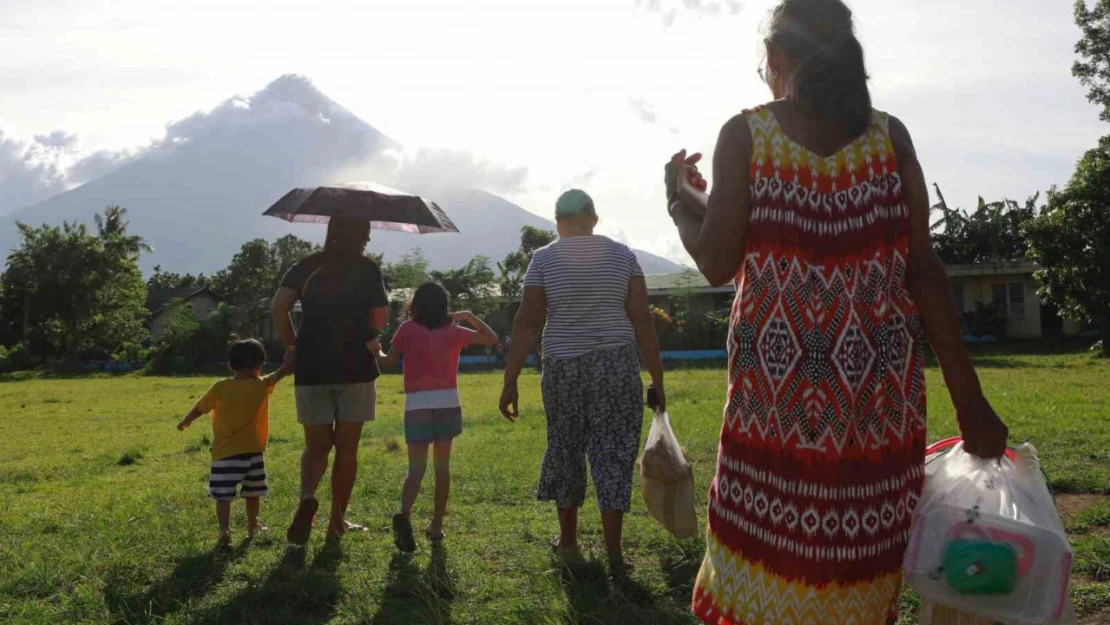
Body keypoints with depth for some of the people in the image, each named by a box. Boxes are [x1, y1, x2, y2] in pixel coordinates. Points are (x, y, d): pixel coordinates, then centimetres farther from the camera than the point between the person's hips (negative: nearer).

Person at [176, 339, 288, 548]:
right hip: (252, 450, 1)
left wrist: (185, 421, 25)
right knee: (252, 492, 19)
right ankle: (252, 526, 32)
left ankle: (225, 530, -17)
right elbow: (282, 372, 7)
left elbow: (199, 408, 7)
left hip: (224, 453, -1)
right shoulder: (262, 386, -5)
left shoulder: (220, 388, -3)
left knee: (223, 495, 0)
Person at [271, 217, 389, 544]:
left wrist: (292, 346, 4)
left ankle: (307, 496, -15)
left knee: (316, 444, 12)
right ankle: (338, 520, 15)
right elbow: (379, 321, -1)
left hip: (311, 368, 2)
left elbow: (279, 307, -8)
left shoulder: (307, 267, 6)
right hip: (356, 367, -2)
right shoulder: (368, 269, 0)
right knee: (347, 448, 9)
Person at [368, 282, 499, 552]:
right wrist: (469, 316, 15)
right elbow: (492, 338, 11)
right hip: (447, 403, 1)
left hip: (416, 406, 0)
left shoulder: (407, 329, 1)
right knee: (442, 466, 12)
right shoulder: (453, 332, 4)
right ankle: (436, 526, 16)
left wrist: (376, 351, 24)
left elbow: (388, 362, 4)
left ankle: (404, 514, -23)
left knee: (416, 468, 3)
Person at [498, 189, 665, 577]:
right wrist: (657, 378, 2)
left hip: (564, 368, 0)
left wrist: (510, 381, -2)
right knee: (614, 454, 5)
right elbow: (642, 320, -3)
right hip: (617, 366, 0)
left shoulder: (543, 259, -1)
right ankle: (614, 553, 3)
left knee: (565, 450, 16)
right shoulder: (622, 255, 2)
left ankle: (568, 539, 29)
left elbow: (526, 325, -6)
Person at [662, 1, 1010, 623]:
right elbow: (923, 269, -1)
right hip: (881, 385, 3)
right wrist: (969, 400, 3)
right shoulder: (890, 133, 4)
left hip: (780, 385, -2)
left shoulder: (745, 134, -2)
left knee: (769, 559, 11)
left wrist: (681, 196, 12)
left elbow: (718, 263, -8)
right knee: (864, 564, 15)